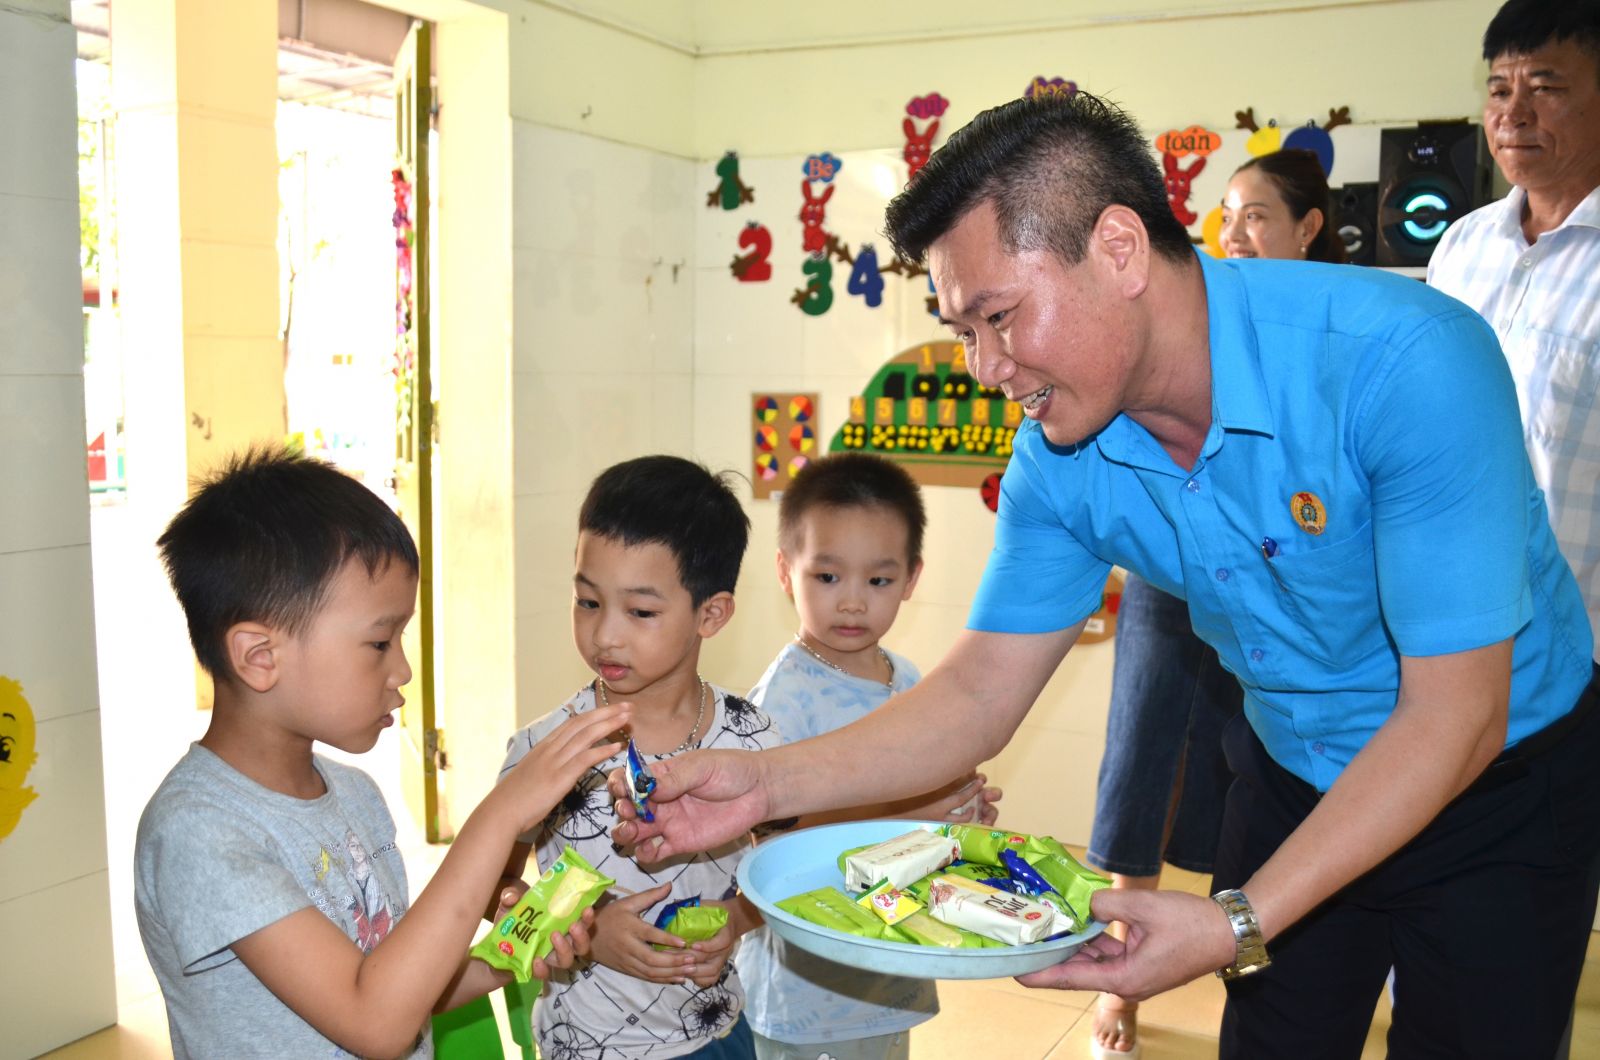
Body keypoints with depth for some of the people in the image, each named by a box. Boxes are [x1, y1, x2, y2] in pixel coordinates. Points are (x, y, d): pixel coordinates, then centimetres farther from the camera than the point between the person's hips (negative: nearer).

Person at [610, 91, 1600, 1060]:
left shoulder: (1406, 361, -33)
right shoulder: (1060, 463, -16)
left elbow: (1454, 716, -30)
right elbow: (982, 691, -9)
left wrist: (1239, 924, -37)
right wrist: (768, 782, -23)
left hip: (1501, 782, -3)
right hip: (1293, 780, 4)